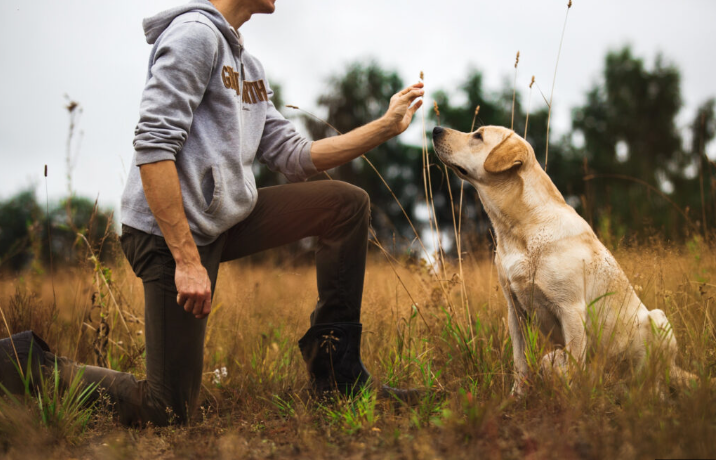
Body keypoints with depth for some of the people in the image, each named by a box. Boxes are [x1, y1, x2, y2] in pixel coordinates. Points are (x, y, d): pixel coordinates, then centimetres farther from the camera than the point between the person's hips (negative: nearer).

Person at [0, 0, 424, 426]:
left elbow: (293, 156, 14)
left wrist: (386, 126, 9)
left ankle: (337, 373, 10)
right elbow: (153, 145, -21)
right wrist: (187, 260, -24)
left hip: (225, 222, 9)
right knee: (166, 411, -9)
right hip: (171, 232, -9)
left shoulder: (247, 63, 18)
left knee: (348, 203, 5)